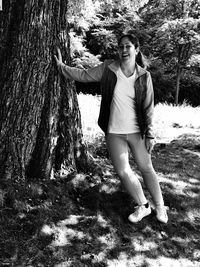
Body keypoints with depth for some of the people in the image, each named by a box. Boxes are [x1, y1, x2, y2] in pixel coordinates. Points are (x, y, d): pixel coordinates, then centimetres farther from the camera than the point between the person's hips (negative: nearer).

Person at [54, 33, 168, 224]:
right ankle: (143, 207, 24)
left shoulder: (144, 76, -5)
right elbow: (83, 75, 8)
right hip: (114, 133, 2)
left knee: (146, 169, 7)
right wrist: (61, 66, 9)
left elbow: (148, 108, -4)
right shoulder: (107, 69, -4)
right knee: (123, 172, 3)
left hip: (137, 132, -1)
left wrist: (150, 135, -5)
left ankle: (160, 207, 28)